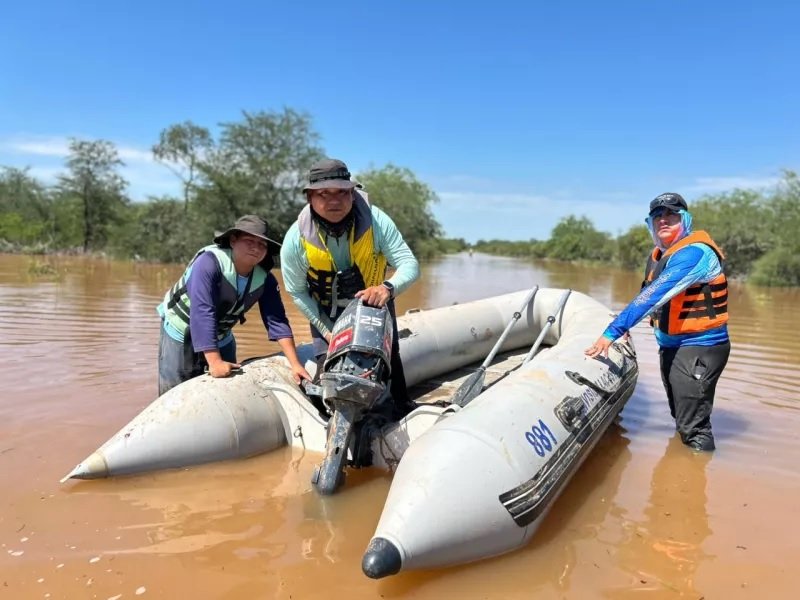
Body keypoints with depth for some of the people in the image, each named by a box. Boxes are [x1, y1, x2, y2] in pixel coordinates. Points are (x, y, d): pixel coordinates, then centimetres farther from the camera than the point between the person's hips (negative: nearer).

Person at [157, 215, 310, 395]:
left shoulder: (265, 279, -15)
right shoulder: (209, 262, -32)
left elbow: (277, 321, -15)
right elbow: (202, 313, -39)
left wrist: (295, 365, -23)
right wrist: (214, 362, -44)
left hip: (221, 338, 5)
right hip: (181, 332, -5)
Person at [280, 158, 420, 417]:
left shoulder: (375, 221, -26)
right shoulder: (296, 238, -23)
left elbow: (409, 264, -25)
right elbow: (297, 292, -11)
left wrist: (388, 287, -48)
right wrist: (327, 331, -14)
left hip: (375, 305, 1)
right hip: (326, 315, 0)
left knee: (390, 361, 11)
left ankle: (404, 412, 34)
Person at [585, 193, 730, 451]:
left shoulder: (694, 252, -21)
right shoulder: (658, 255, 7)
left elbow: (654, 296, -30)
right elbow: (650, 296, 18)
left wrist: (613, 331, -34)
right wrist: (625, 325, 9)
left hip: (698, 348, -9)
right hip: (671, 347, 9)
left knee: (693, 426, -6)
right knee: (682, 419, 21)